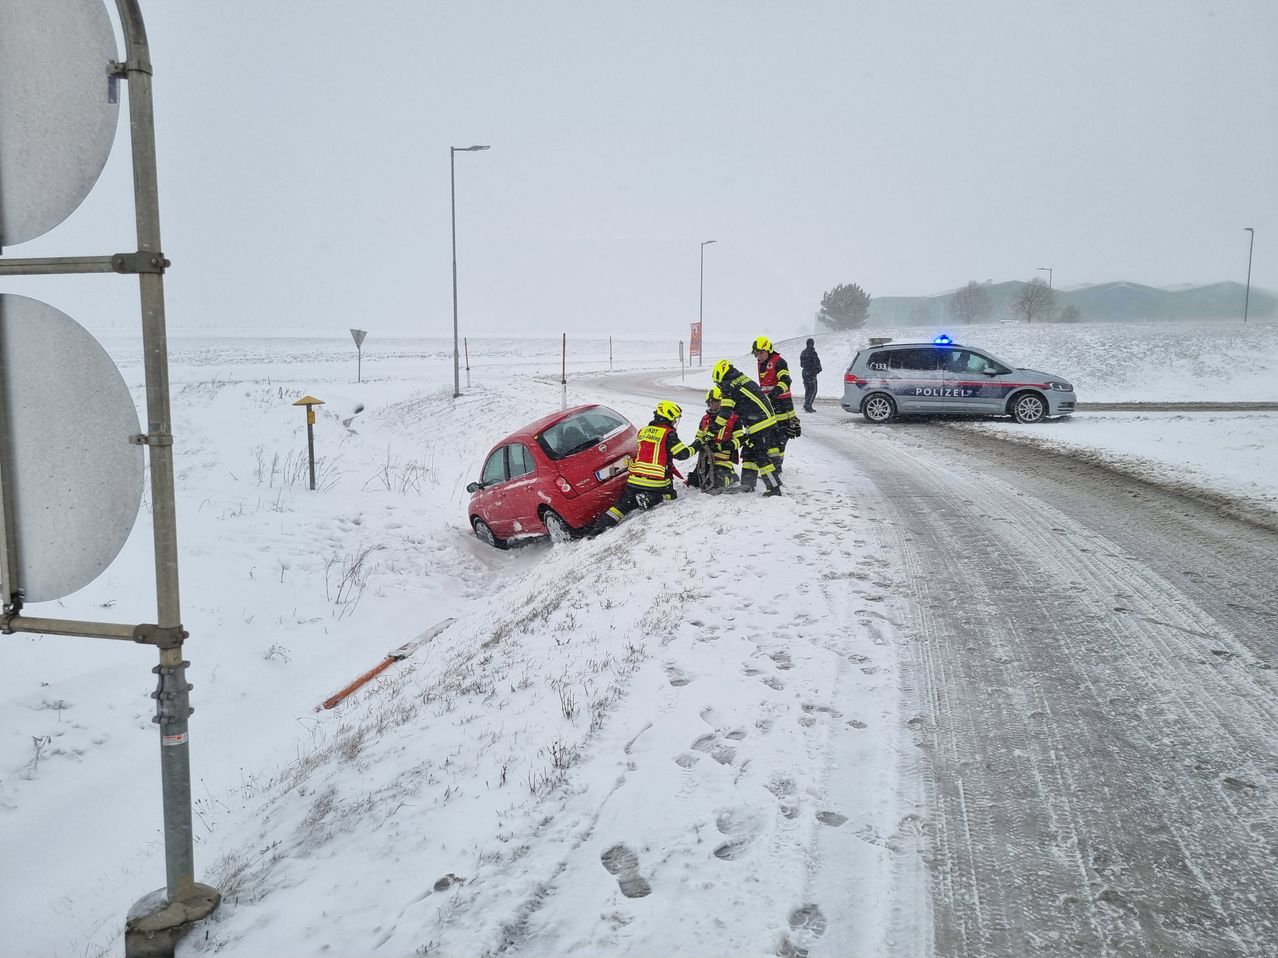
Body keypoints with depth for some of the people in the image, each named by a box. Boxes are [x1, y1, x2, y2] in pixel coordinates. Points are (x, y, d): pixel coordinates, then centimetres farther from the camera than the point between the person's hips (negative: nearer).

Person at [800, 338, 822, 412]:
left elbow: (801, 364, 17)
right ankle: (807, 405, -15)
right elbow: (817, 363, -13)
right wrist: (818, 369, 4)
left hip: (804, 373, 8)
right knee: (813, 390, -5)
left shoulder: (803, 353, 11)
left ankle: (807, 406, 13)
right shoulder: (813, 353, -14)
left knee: (807, 390, 14)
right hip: (812, 373, -8)